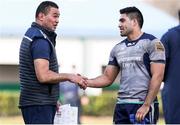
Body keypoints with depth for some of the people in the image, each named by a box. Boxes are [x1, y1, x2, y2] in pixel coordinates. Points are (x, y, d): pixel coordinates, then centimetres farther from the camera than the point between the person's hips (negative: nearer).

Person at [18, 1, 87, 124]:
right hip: (39, 104, -10)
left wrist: (52, 100, 21)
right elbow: (43, 76, -24)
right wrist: (69, 77, -13)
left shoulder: (31, 34, 17)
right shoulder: (41, 40, -16)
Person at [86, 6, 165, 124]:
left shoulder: (152, 43, -5)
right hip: (121, 106, 6)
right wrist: (86, 82, 0)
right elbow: (107, 78, 18)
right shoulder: (118, 48, 14)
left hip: (143, 106, -6)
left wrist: (146, 106, -18)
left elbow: (157, 77, -12)